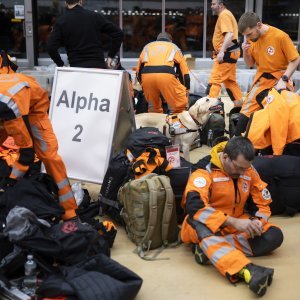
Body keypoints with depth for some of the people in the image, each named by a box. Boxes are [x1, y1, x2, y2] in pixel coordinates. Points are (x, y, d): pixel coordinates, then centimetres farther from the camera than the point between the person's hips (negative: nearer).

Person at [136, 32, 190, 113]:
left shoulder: (147, 46, 35)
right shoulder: (174, 47, 32)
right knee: (180, 104, 13)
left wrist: (144, 86, 44)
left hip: (146, 74, 3)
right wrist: (186, 92, 35)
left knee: (153, 106, 21)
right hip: (166, 74, -2)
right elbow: (185, 73, 27)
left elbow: (138, 71, 32)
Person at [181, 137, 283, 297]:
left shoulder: (249, 171, -4)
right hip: (205, 227, -5)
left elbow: (264, 203, 4)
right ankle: (246, 270, -61)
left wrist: (257, 221, -19)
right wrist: (233, 222, -41)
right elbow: (194, 206, -36)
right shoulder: (205, 170, -21)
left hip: (236, 225, 5)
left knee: (274, 236, -16)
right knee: (199, 221, -40)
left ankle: (210, 248, -27)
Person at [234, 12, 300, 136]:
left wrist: (284, 80, -20)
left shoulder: (280, 36, -17)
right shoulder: (251, 39, -1)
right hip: (261, 80, 4)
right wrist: (245, 51, -10)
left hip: (279, 79, -4)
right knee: (246, 112, -1)